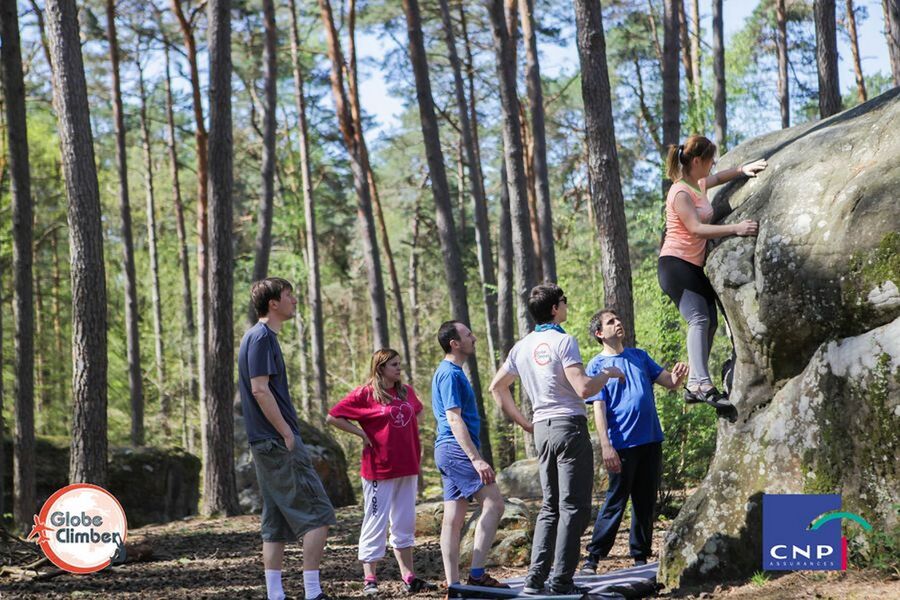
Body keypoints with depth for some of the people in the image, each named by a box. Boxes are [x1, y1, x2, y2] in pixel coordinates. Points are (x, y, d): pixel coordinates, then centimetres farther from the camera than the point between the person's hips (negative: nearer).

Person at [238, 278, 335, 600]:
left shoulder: (262, 337, 18)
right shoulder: (262, 337, -12)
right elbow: (260, 389, -19)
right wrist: (288, 435, -17)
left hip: (267, 444, 10)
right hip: (279, 443, -10)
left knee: (277, 523, 9)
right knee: (318, 513, -8)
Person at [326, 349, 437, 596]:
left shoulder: (406, 392, 10)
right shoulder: (365, 394, -8)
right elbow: (332, 417, -7)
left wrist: (417, 458, 15)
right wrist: (362, 433, -11)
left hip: (407, 469, 6)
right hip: (379, 470, -6)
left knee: (405, 524, 10)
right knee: (376, 522, -2)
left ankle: (409, 578, 15)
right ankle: (369, 580, 4)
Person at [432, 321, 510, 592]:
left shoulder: (451, 372, 19)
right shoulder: (450, 374, -12)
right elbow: (454, 419, -20)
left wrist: (473, 455, 26)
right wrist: (476, 458, -25)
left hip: (449, 452, 10)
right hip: (457, 450, -10)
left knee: (453, 518, 5)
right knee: (493, 503, -14)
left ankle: (453, 584, 4)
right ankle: (477, 574, -17)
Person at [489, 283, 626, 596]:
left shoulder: (522, 346, 11)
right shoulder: (563, 341, -11)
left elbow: (496, 387, 17)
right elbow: (583, 388, -20)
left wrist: (522, 421, 20)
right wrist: (607, 374, -3)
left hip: (542, 429, 7)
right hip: (570, 426, -7)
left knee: (550, 506, 13)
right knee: (573, 507, -3)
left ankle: (535, 579, 8)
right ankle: (562, 582, -6)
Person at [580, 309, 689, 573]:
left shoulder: (639, 356, 13)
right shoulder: (596, 366, -2)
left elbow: (668, 381, 9)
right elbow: (599, 409, -9)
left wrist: (676, 376, -16)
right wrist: (606, 446, -18)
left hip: (651, 441, 5)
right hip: (622, 444, -5)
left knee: (646, 502, 9)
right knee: (615, 502, -4)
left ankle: (641, 557, 18)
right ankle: (593, 557, 1)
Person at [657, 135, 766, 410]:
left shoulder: (699, 184, 14)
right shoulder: (680, 193, -16)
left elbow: (718, 178, 35)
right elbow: (696, 228, -23)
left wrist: (743, 169, 19)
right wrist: (735, 229, -26)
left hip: (695, 266, 10)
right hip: (675, 263, -10)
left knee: (710, 321, 1)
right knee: (699, 318, -24)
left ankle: (694, 386, 3)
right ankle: (702, 384, -32)